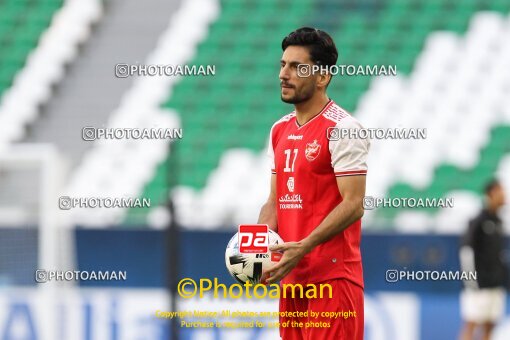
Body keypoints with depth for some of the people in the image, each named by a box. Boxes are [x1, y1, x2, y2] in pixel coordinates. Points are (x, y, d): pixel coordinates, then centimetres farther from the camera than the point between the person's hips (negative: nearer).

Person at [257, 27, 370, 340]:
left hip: (333, 276, -8)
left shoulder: (343, 129, -10)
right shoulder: (280, 130, 15)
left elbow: (353, 204, -16)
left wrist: (302, 247, -24)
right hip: (292, 276, 8)